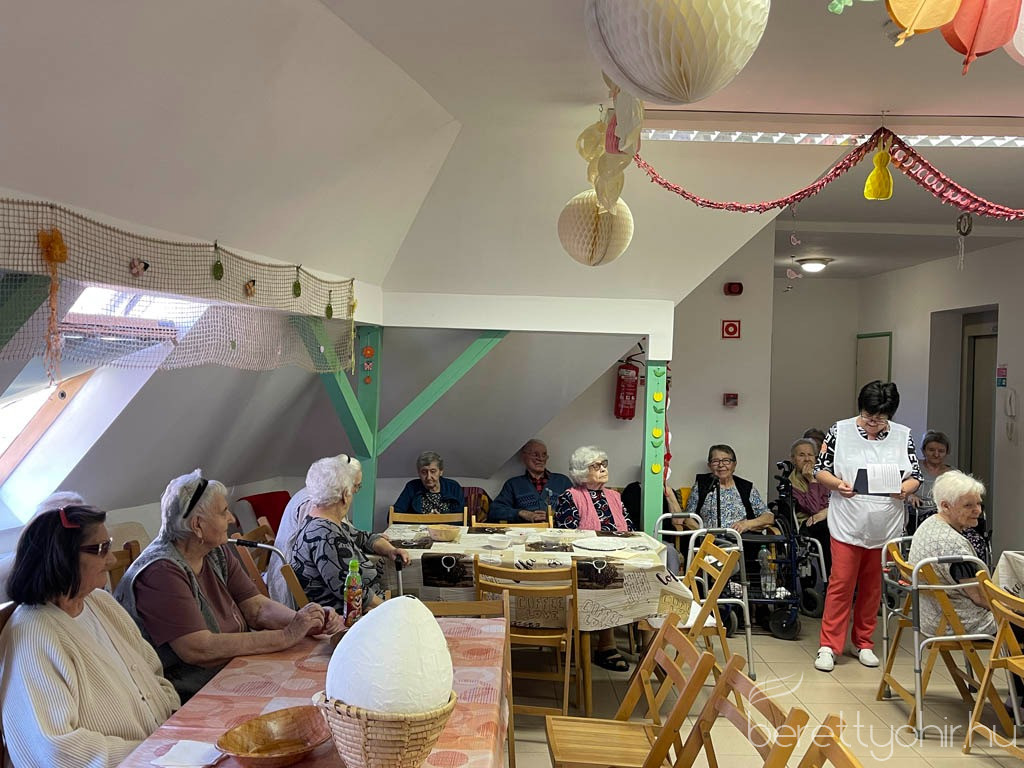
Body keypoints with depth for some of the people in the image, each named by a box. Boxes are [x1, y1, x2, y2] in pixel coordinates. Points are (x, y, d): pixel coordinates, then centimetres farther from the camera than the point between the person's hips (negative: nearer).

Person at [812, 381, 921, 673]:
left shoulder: (903, 437, 4)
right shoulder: (840, 431, -2)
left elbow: (915, 476, 8)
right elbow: (820, 470, 1)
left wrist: (904, 489, -14)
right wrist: (838, 484, -18)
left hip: (886, 526, 2)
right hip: (847, 524, -2)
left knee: (873, 586, 12)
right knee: (841, 583, -2)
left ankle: (864, 643, 26)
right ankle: (829, 646, 6)